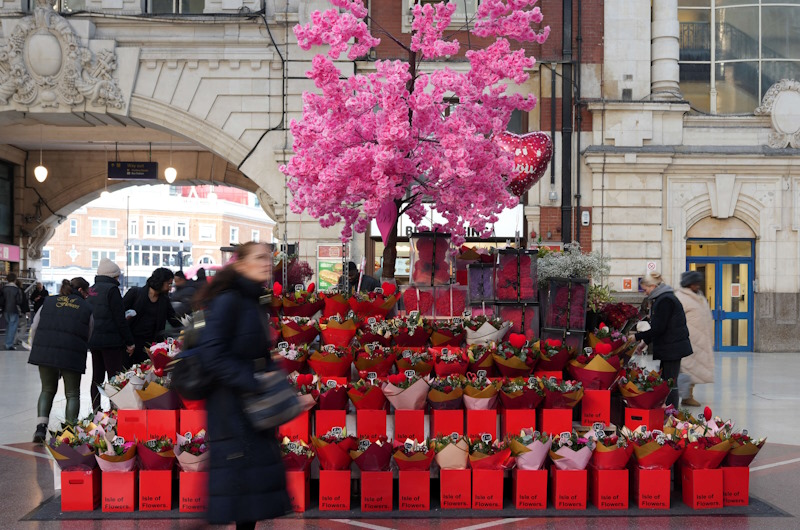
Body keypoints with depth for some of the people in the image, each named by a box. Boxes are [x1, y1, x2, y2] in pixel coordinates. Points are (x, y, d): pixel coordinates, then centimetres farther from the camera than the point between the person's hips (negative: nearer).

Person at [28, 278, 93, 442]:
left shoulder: (48, 302, 15)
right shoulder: (87, 308, 7)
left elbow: (34, 328, 12)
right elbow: (90, 337, 9)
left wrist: (36, 349, 19)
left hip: (44, 352, 3)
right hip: (72, 354, -3)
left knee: (47, 390, 18)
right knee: (72, 393, 11)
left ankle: (41, 426, 2)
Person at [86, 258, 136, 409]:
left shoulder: (91, 290, 12)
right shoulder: (111, 290, -11)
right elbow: (120, 319, -13)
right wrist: (129, 342, -8)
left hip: (93, 340, 8)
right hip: (111, 340, -8)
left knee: (97, 378, 13)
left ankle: (96, 412, 16)